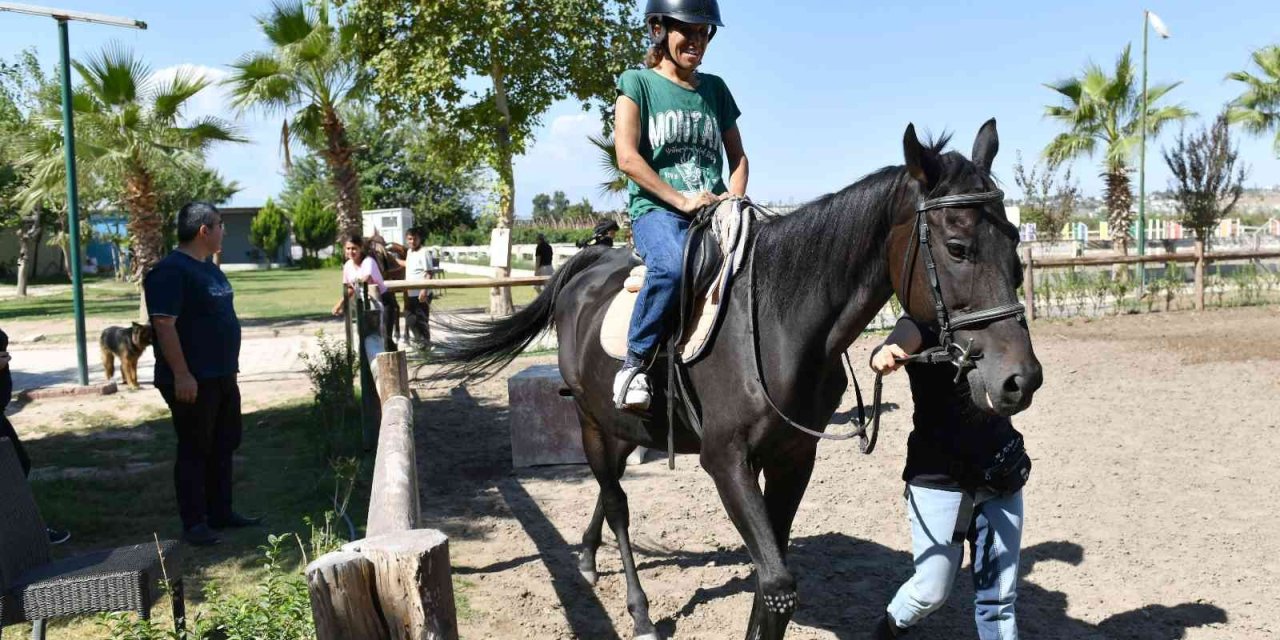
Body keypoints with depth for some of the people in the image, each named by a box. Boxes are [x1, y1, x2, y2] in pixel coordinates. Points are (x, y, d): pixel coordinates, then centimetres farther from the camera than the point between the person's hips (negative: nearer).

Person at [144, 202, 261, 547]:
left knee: (224, 446, 15)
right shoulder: (170, 271, -16)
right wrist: (181, 375, -24)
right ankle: (194, 523, 8)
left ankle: (221, 512, 26)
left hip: (222, 377, 9)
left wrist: (231, 367, 21)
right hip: (192, 381, -9)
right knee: (194, 451, -1)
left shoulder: (210, 269, 14)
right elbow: (164, 324, -21)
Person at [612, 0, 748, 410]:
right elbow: (627, 157, -7)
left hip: (714, 212, 5)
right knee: (674, 265, -37)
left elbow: (737, 156, 22)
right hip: (656, 209, -5)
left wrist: (733, 198, 1)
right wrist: (681, 199, -14)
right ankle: (635, 363, -21)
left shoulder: (715, 88, 19)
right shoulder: (637, 83, 5)